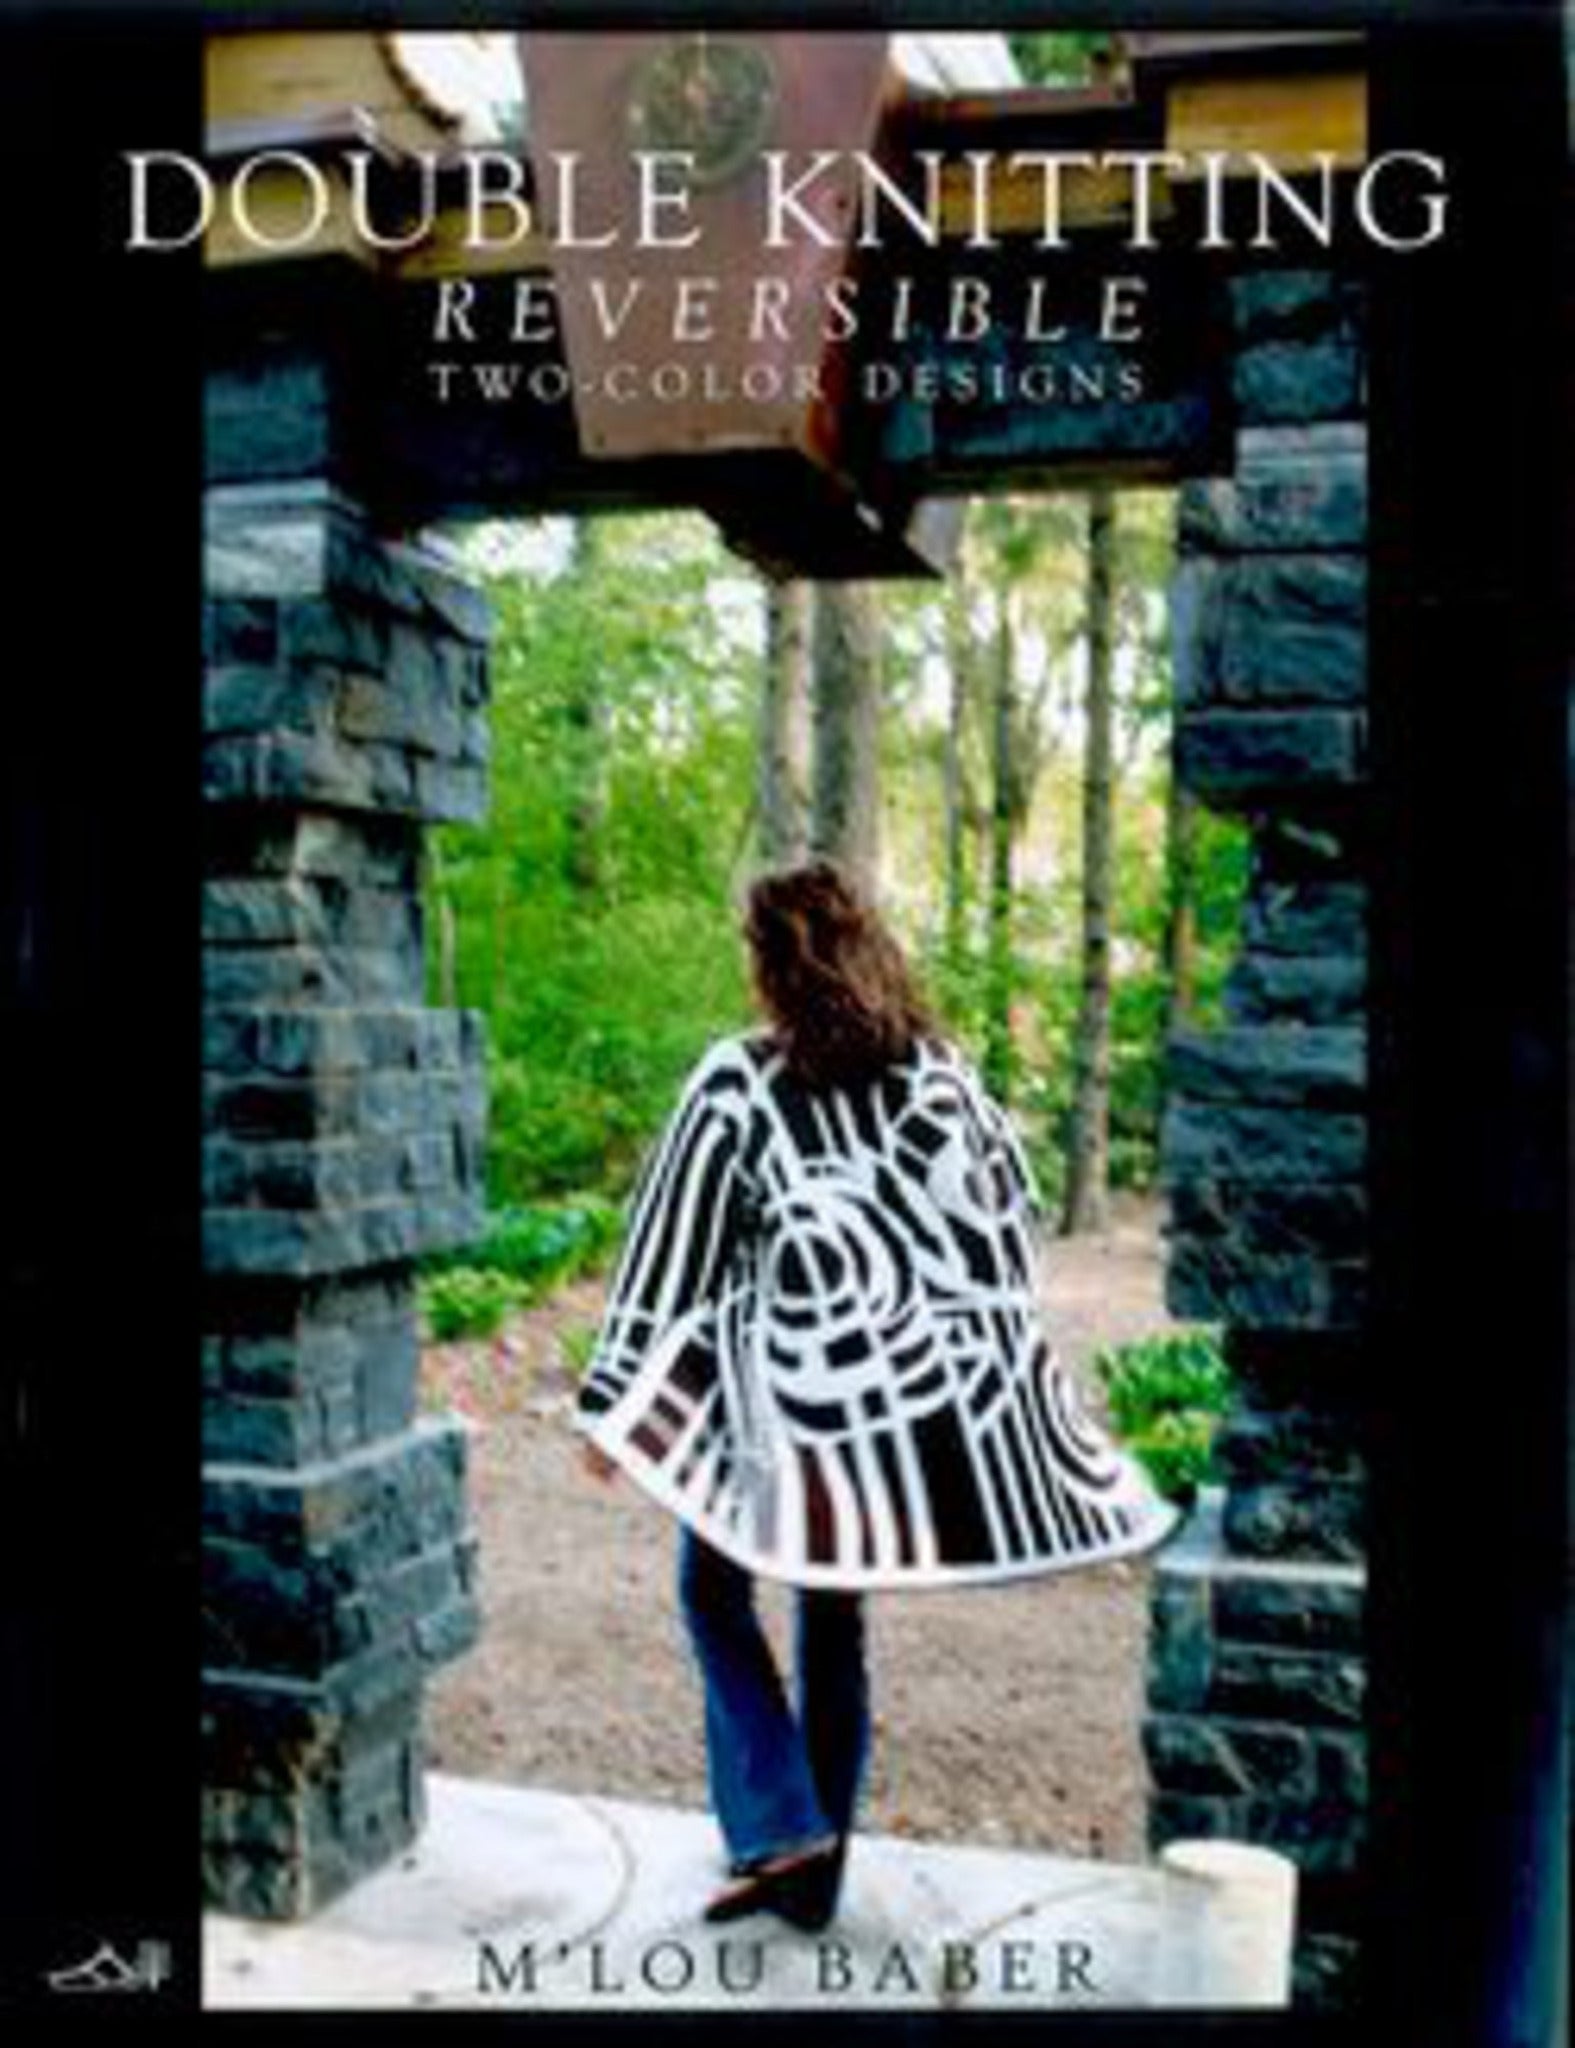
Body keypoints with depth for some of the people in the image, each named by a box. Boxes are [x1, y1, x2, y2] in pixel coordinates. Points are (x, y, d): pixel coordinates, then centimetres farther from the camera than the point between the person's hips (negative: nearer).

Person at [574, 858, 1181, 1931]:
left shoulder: (737, 1085, -11)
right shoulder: (941, 1073, 2)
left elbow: (673, 1246, -7)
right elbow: (1013, 1213, 10)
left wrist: (614, 1400, 1)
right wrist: (981, 1353, 23)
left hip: (792, 1400, -4)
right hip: (938, 1402, 5)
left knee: (713, 1589, 16)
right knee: (836, 1618, 17)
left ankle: (779, 1825, 6)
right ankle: (816, 1877, 26)